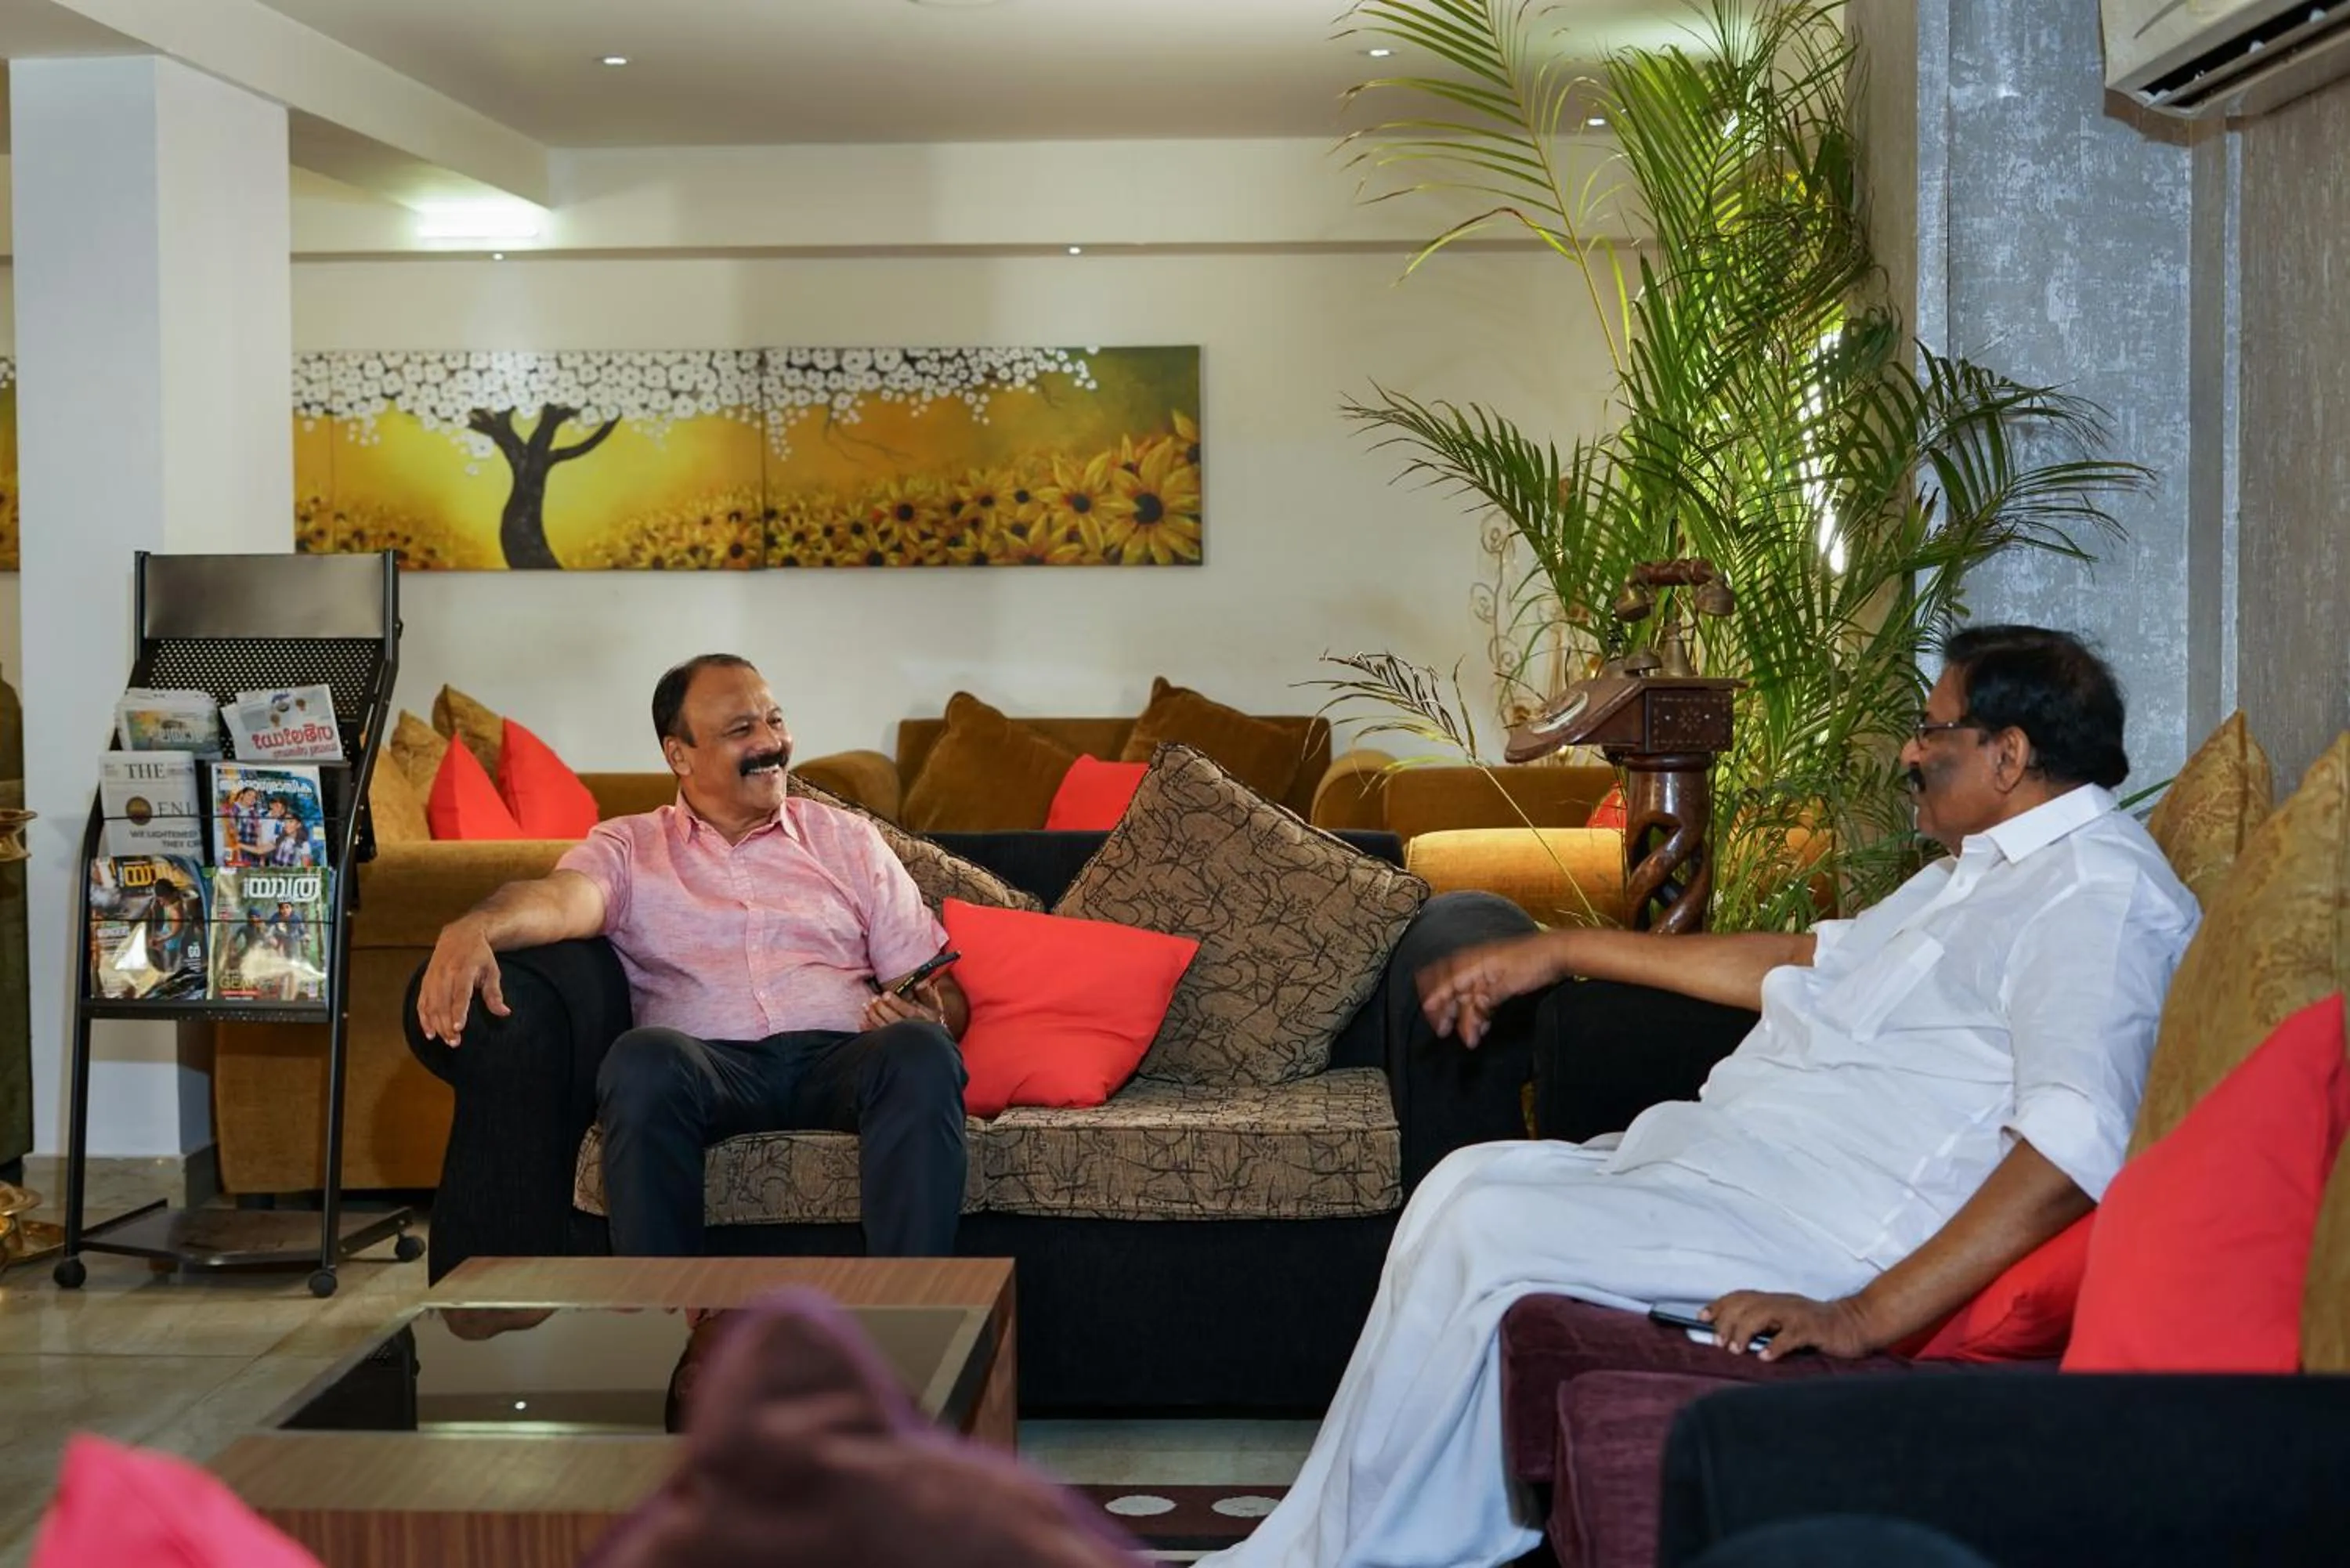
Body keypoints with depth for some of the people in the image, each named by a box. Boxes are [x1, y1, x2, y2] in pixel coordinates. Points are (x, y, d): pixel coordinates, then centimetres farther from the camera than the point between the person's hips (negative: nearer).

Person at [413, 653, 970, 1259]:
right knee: (645, 1057, -36)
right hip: (712, 1066, -1)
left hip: (841, 1059, 2)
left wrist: (930, 1018, -8)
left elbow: (943, 998, 18)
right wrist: (473, 929, -31)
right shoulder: (627, 846, 18)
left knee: (920, 1052, -32)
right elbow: (562, 897, -6)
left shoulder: (848, 839, 23)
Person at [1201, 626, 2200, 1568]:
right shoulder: (1989, 867, 18)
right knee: (1471, 1181, 4)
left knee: (1486, 1225, -17)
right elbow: (1804, 965, 29)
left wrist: (1867, 1318, -34)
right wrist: (1563, 951, 29)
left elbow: (2074, 1148, -29)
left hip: (1814, 1223, -11)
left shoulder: (2096, 893, -16)